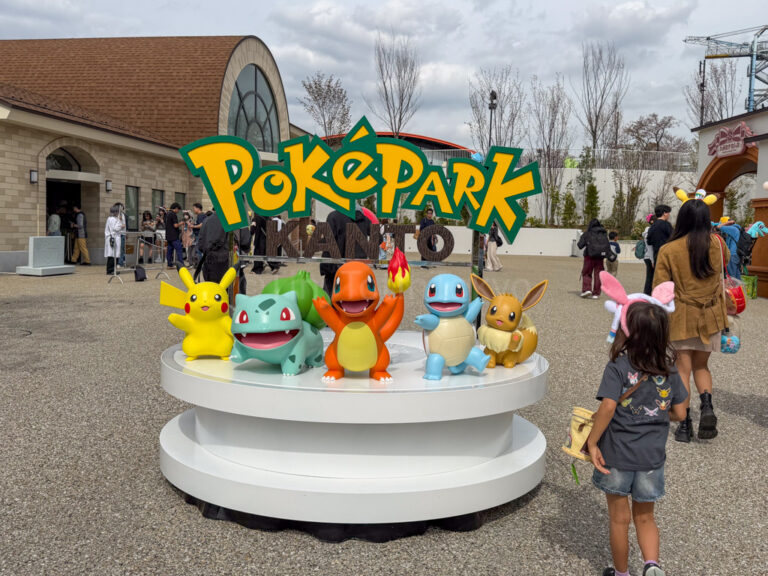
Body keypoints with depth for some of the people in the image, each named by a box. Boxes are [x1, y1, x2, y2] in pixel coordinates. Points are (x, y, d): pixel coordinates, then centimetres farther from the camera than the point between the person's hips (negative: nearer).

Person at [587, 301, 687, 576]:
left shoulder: (618, 367, -17)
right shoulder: (669, 370, -3)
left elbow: (608, 407, -25)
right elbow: (679, 413, 1)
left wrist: (592, 441, -16)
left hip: (617, 455, -3)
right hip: (652, 457, 3)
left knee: (619, 519, 15)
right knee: (645, 517, 21)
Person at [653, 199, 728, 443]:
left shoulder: (668, 250, -11)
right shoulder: (716, 244, -3)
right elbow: (727, 258, 23)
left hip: (682, 317, -2)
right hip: (710, 316, 3)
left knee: (683, 369, 6)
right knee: (701, 365, 18)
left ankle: (685, 423, 5)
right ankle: (707, 406, -4)